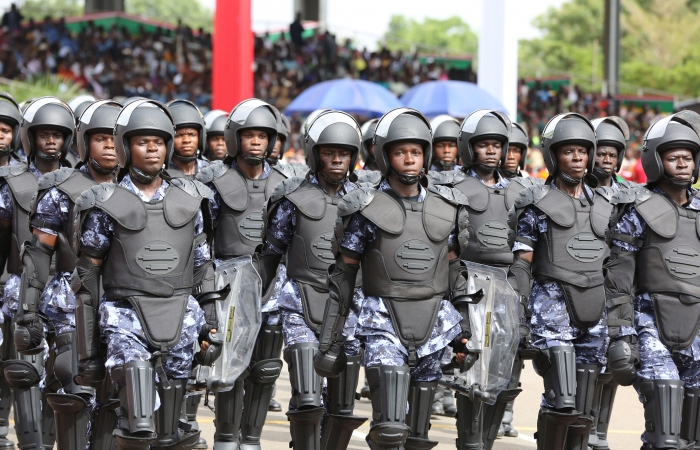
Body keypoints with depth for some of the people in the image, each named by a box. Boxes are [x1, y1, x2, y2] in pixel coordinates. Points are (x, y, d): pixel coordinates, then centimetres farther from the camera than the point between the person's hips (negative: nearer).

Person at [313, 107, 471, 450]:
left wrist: (464, 327, 13)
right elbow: (343, 275, 1)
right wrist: (330, 340, -1)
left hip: (433, 322, 4)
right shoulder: (367, 209, -2)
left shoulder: (446, 208, 9)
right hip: (384, 320, -4)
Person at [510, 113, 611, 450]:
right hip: (552, 304, -5)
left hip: (594, 309, 5)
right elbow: (521, 265, -2)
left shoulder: (602, 207, 16)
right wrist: (519, 317, -10)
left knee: (581, 410, 5)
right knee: (561, 402, -16)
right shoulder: (537, 203, 2)